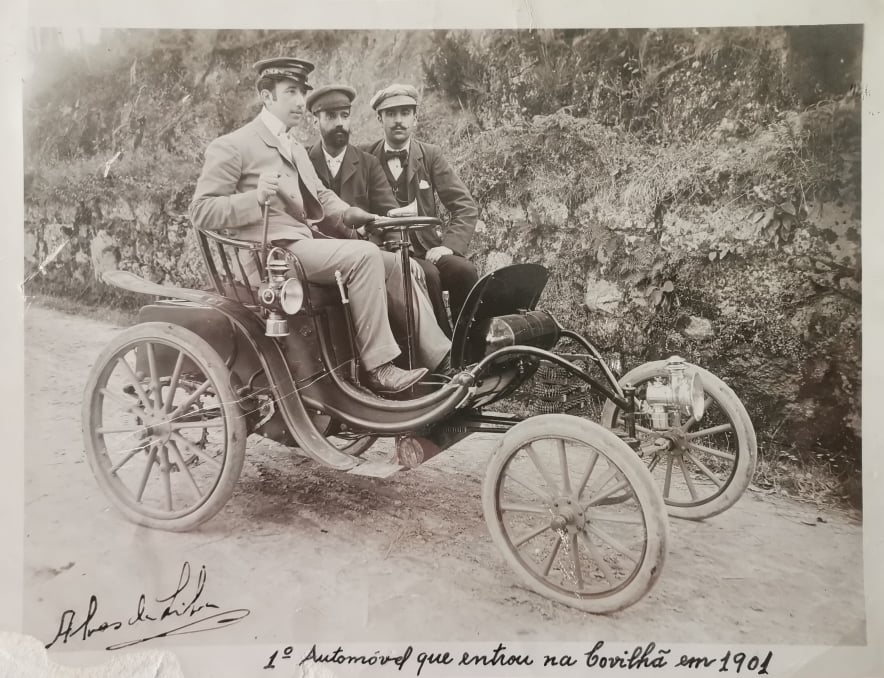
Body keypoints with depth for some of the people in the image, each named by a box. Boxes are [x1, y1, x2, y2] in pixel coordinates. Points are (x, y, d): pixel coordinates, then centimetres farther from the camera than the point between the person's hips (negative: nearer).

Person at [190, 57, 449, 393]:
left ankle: (440, 359, -5)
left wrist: (348, 214, 1)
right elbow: (201, 212, -7)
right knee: (363, 255, -29)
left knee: (399, 265, -5)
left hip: (311, 242, 9)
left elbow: (321, 195, 24)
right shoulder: (230, 146, -1)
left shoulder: (296, 149, 26)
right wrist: (256, 197, -25)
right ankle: (379, 368, -25)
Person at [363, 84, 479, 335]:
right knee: (427, 274, -31)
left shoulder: (430, 155, 9)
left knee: (464, 269, -25)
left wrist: (449, 245, -12)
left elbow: (465, 207, 3)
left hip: (425, 248, 2)